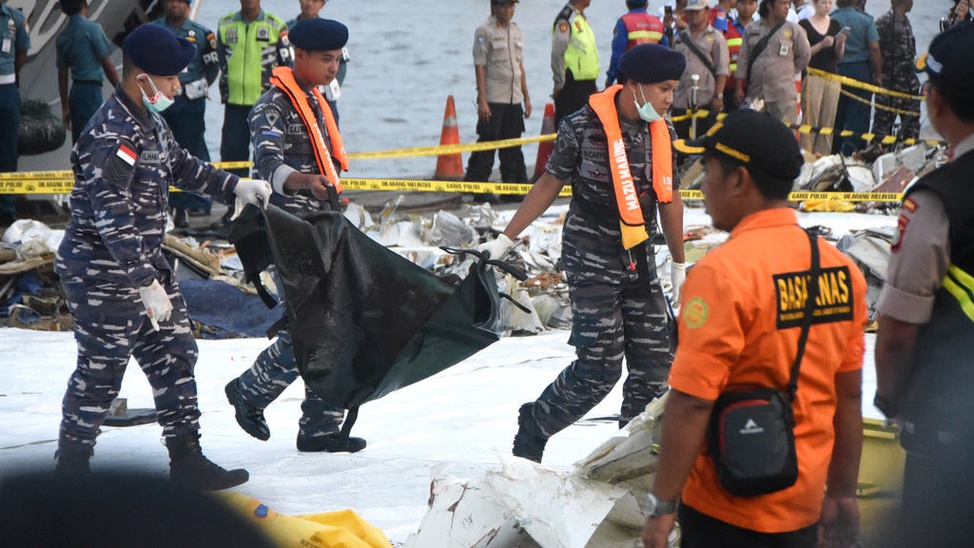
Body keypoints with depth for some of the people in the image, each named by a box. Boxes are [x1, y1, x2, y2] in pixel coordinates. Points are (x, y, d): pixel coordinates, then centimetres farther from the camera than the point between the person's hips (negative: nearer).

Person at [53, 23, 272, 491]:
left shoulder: (148, 122, 8)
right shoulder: (112, 136, -24)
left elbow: (181, 166, 28)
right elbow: (112, 220, -29)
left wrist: (235, 187, 22)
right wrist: (146, 283, -29)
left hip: (147, 265, 10)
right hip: (103, 276, -10)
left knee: (175, 355, 11)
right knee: (100, 372, 0)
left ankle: (186, 460, 18)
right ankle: (70, 468, 13)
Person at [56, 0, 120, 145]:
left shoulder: (63, 37, 10)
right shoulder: (92, 29, -9)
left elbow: (62, 74, 12)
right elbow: (107, 65, -9)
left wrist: (65, 107, 16)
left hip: (75, 91, 7)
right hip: (91, 89, -7)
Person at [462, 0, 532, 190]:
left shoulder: (515, 30, 14)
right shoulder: (485, 31, -6)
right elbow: (480, 66, -10)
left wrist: (526, 96, 18)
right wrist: (482, 100, -15)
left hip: (514, 98, 7)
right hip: (493, 99, -6)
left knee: (513, 146, 9)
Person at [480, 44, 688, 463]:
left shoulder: (663, 131, 3)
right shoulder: (583, 127, -13)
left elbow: (669, 198, 14)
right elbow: (550, 183, -2)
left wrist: (679, 266, 21)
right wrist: (505, 240, 0)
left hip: (640, 262, 6)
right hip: (591, 260, -6)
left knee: (654, 364, 1)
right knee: (599, 367, -11)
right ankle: (533, 427, 10)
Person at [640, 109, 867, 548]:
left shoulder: (723, 273, -19)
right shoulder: (841, 268, 1)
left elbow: (692, 402, -21)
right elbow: (848, 396, 7)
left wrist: (661, 504, -14)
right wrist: (842, 494, 16)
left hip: (728, 511, -6)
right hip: (803, 505, 6)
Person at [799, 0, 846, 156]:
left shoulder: (835, 24, 13)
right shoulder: (805, 24, -1)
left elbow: (838, 56, 14)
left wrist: (840, 44, -5)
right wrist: (822, 44, -17)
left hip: (832, 78, 5)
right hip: (813, 77, -5)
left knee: (828, 121, 1)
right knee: (810, 120, -10)